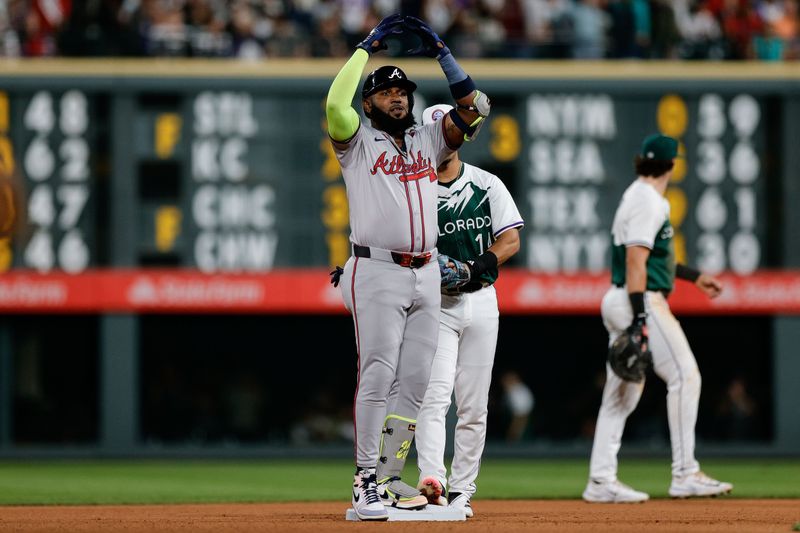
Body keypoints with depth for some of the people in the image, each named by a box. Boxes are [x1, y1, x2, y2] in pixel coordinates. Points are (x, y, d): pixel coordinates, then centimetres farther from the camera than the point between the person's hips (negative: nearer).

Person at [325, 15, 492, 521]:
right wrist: (367, 47, -7)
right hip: (377, 274, -5)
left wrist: (442, 52, 5)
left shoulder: (429, 140, 17)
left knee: (414, 383, 3)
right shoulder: (358, 142, 4)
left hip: (426, 275, 5)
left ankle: (389, 476, 8)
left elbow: (476, 107, 8)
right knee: (378, 377, -10)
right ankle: (367, 481, -9)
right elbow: (335, 104, -15)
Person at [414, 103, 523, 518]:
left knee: (474, 405, 4)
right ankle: (432, 479, -31)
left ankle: (461, 491, 10)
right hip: (434, 301, -2)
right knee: (434, 394, -18)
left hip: (480, 299, 2)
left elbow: (510, 239, 2)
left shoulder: (486, 185, 7)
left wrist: (480, 265, -15)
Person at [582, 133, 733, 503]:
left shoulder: (638, 196, 19)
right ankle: (685, 474, -12)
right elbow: (636, 260, -20)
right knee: (684, 376, -9)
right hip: (642, 302, -10)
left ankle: (601, 481, 7)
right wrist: (639, 318, -25)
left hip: (623, 302, 10)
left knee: (622, 394, 8)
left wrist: (694, 277, 34)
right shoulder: (648, 201, -12)